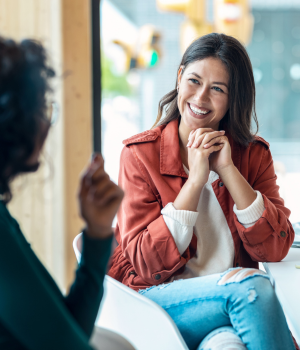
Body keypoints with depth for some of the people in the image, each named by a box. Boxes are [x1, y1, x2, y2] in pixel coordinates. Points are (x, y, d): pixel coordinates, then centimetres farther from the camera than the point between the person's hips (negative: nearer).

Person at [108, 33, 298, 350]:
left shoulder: (254, 154, 7)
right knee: (252, 284, -28)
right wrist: (196, 179, -14)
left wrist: (228, 170, -11)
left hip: (235, 296, 2)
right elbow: (146, 263, -9)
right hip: (159, 298, -1)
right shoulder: (140, 154, -1)